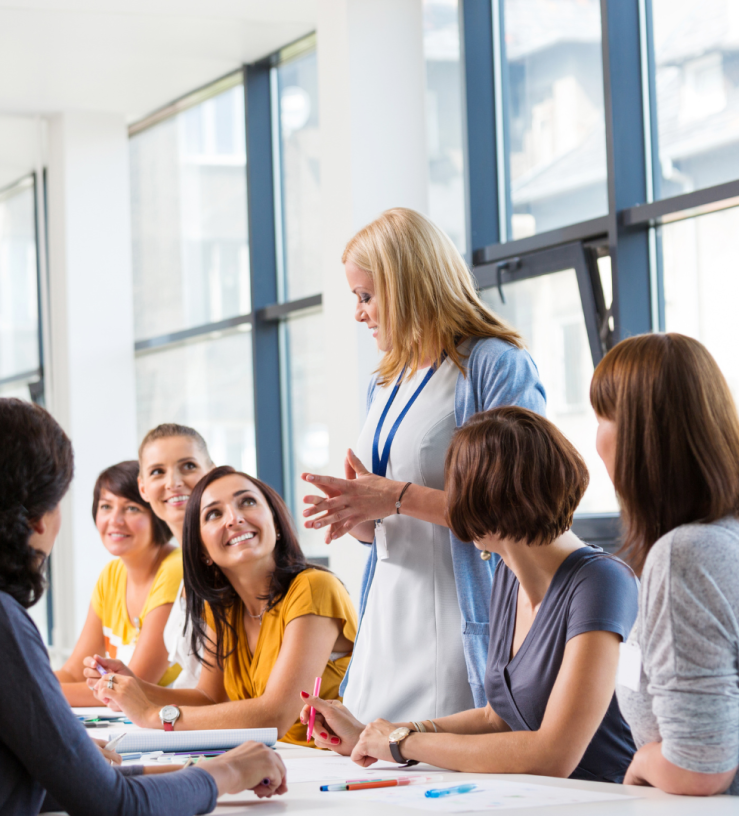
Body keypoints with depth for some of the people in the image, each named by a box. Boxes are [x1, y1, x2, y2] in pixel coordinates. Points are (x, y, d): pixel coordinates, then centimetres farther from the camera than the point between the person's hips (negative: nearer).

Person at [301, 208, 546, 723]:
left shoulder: (496, 365, -6)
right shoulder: (386, 385, 20)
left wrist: (397, 496, -15)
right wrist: (355, 515, 2)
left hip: (461, 619, -7)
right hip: (388, 619, 8)